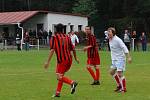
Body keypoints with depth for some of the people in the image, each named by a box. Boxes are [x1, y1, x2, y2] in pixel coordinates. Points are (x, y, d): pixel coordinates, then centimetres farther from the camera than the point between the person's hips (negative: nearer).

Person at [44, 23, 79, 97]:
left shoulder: (54, 37, -2)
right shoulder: (67, 37, 11)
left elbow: (52, 50, -13)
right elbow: (73, 49, 13)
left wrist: (48, 62, -15)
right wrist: (76, 58, 28)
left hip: (62, 60, -6)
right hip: (69, 59, 6)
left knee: (59, 77, -3)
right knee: (61, 76, 16)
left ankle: (72, 83, -26)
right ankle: (58, 93, 15)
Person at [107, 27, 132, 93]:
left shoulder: (117, 40, -19)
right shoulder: (110, 40, 7)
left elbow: (124, 48, -21)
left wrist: (129, 57, -26)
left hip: (120, 59, -9)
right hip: (114, 59, 9)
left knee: (119, 73, -11)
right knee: (112, 72, 11)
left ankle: (124, 89, 0)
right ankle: (119, 85, 26)